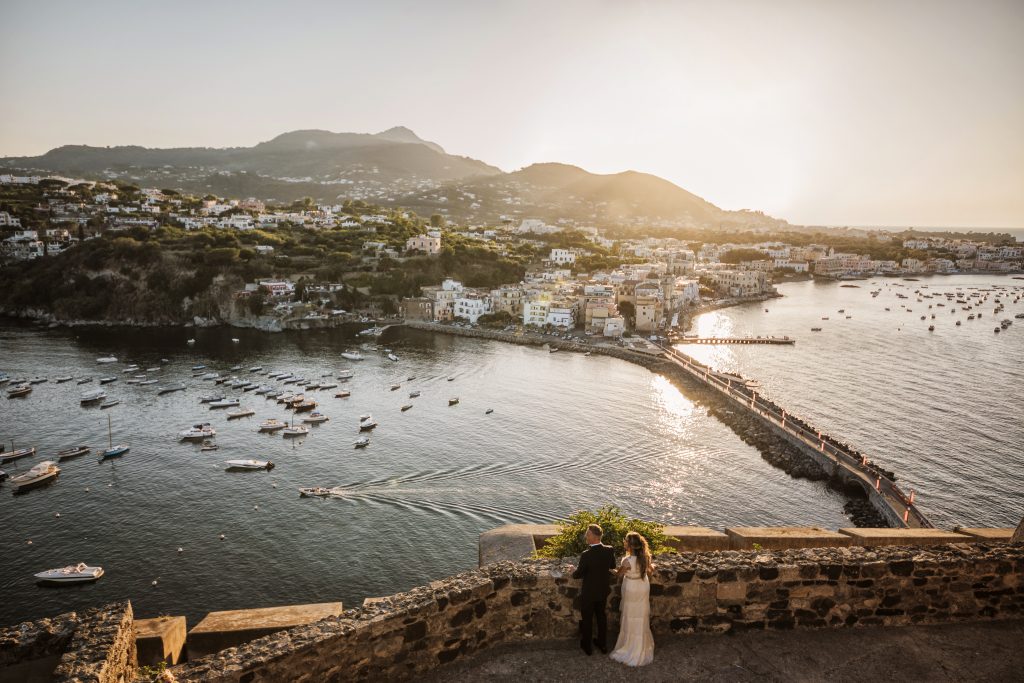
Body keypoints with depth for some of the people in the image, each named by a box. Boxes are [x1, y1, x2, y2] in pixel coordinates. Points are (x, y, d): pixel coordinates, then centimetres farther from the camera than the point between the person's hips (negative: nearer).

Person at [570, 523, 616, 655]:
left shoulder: (586, 555, -31)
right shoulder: (609, 550, -16)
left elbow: (578, 574, -20)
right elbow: (612, 566, 3)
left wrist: (574, 572, 2)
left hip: (589, 593, -5)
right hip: (603, 591, 5)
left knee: (587, 619, 17)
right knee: (601, 616, 24)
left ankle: (587, 646, 34)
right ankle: (603, 645, 39)